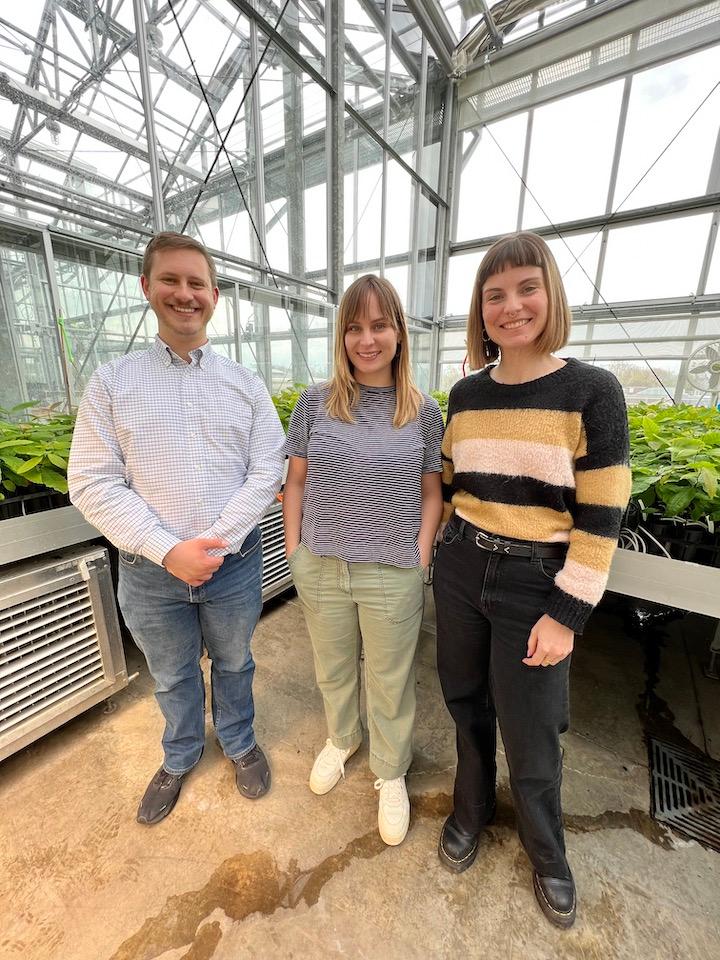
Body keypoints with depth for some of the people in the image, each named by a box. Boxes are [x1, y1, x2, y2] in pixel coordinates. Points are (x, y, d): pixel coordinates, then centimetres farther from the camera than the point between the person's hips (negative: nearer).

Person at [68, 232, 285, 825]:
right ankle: (180, 756, 53)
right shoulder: (112, 383, -2)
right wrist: (169, 551, -17)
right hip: (151, 572, 0)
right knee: (172, 677, 24)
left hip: (235, 564, 0)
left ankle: (239, 742, 51)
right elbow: (92, 484, -7)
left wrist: (216, 543, -16)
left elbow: (267, 470, -6)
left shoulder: (246, 384, 0)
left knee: (234, 664, 23)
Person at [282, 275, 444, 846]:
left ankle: (391, 774, 47)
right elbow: (296, 482, 4)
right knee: (333, 668, 24)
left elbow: (431, 494, 1)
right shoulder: (315, 402, -1)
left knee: (391, 682, 18)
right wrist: (294, 548, 2)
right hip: (320, 569, 2)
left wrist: (421, 557, -5)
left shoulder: (424, 411, -3)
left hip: (392, 575, -1)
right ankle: (341, 739, 56)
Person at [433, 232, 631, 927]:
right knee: (466, 701, 21)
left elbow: (600, 518, -11)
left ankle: (546, 850, 48)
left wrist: (567, 615, -12)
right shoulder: (466, 393, 3)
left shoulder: (592, 391, -9)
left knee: (528, 731, 14)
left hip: (536, 583, -3)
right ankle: (471, 808, 52)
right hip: (461, 569, 4)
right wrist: (440, 552, 11)